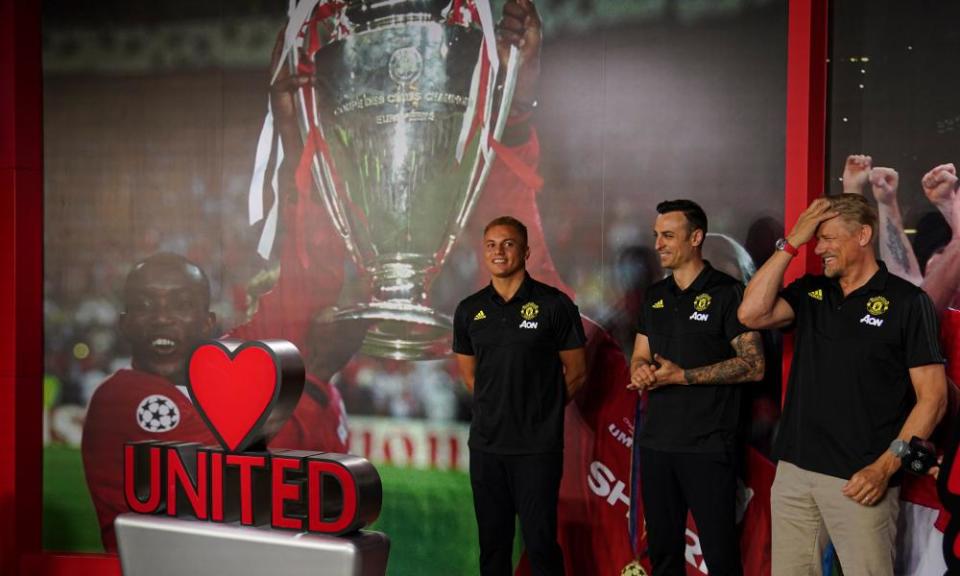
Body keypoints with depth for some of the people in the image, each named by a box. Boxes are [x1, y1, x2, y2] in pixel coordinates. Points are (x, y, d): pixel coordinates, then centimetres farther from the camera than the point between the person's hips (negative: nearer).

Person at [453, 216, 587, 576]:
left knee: (540, 543, -2)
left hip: (538, 447, -4)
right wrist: (499, 408, 11)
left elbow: (576, 373, 2)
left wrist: (541, 411, 8)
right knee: (492, 543, 10)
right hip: (486, 445, 4)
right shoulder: (469, 311, 7)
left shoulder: (554, 305, -4)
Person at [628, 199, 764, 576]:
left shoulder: (726, 293, -7)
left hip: (708, 446, -6)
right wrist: (641, 372, -6)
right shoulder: (656, 296, 13)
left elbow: (754, 365, -13)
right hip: (655, 442, 6)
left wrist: (682, 376, -16)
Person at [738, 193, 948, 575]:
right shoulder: (809, 292, 11)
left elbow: (932, 397, -7)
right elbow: (751, 314, -7)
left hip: (859, 480, -4)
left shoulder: (907, 301, -4)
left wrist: (886, 466, -15)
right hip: (794, 470, 5)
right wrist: (791, 243, -5)